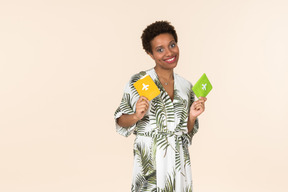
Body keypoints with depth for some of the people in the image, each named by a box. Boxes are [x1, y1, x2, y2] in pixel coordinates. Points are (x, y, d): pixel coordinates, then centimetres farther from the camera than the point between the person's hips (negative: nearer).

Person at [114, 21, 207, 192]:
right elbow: (121, 121, -2)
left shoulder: (186, 86, 6)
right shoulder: (139, 81, -7)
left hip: (179, 162, 4)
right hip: (150, 163, -4)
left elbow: (186, 133, 12)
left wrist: (192, 116, -6)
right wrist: (136, 116, -21)